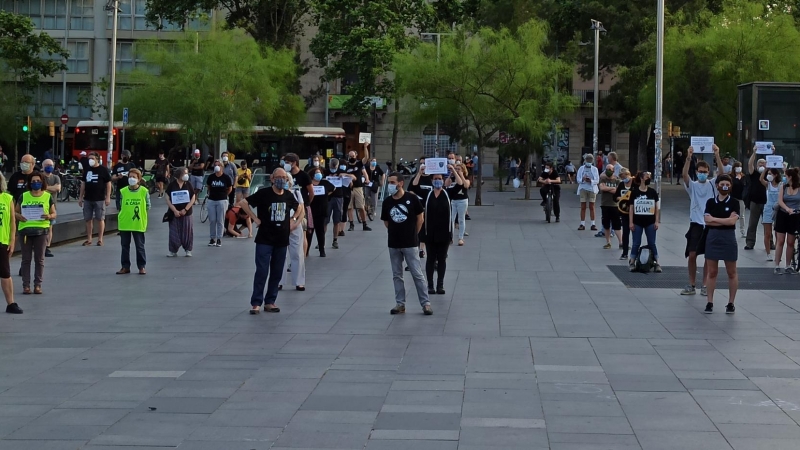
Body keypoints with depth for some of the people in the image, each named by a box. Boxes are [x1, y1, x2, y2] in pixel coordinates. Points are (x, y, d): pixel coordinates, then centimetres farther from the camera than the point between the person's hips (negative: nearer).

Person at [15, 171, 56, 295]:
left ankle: (38, 285, 9)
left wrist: (49, 216, -15)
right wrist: (19, 216, -13)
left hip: (41, 230, 0)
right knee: (26, 259, 2)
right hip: (25, 230, 0)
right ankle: (26, 285, 6)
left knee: (39, 259, 3)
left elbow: (54, 214, 7)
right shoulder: (24, 196, 6)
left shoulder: (48, 197, 5)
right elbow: (16, 212, 9)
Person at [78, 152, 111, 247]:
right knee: (88, 219, 6)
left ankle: (100, 239, 5)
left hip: (100, 199, -5)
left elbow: (108, 183, -3)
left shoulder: (103, 170, -2)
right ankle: (89, 239, 13)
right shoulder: (87, 170, 12)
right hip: (87, 199, 5)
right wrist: (80, 197, 14)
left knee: (100, 219, -1)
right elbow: (83, 184, 17)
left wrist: (108, 197, -9)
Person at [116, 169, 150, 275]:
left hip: (138, 223, -3)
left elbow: (147, 206, 2)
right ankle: (125, 266, 18)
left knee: (140, 246, 4)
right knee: (125, 246, 10)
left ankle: (141, 267, 13)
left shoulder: (144, 191, -6)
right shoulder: (123, 191, 0)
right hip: (124, 223, 3)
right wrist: (122, 216, 3)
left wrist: (140, 212, -3)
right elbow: (121, 206, 10)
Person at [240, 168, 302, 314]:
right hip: (264, 240, -5)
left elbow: (299, 208, 25)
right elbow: (244, 203, -8)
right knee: (262, 272, -7)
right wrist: (255, 219, -11)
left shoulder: (288, 196, 6)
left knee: (277, 273, 8)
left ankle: (270, 302, 17)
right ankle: (256, 303, -2)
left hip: (282, 240, 5)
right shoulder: (263, 194, -9)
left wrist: (295, 221, 11)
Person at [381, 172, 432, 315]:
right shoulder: (387, 202, 0)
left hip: (410, 244, -4)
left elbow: (420, 219, 0)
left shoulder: (412, 198, -10)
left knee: (417, 274, -3)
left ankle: (425, 303, 3)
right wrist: (395, 232, 9)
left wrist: (413, 234, 5)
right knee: (396, 275, 9)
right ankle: (400, 304, 17)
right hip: (393, 244, 4)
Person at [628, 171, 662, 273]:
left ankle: (656, 263, 3)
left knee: (652, 243, 3)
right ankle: (632, 262, 9)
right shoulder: (634, 192, -1)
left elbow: (656, 208, 6)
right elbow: (631, 208, 0)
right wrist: (631, 222, -4)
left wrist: (656, 221, 0)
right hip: (637, 222, -1)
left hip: (650, 222, 1)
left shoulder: (652, 192, 3)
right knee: (636, 243, 3)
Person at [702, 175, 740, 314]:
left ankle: (731, 303, 13)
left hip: (728, 238, -2)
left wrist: (714, 219, -11)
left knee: (732, 272, 5)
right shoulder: (710, 202, 4)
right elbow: (707, 221, -7)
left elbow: (732, 220, -15)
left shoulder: (734, 203, -2)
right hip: (712, 237, 2)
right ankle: (710, 302, 12)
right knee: (712, 272, 6)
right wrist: (725, 221, -13)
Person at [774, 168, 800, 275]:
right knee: (780, 241, 0)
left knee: (790, 243, 5)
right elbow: (780, 201, -8)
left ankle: (788, 267, 14)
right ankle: (777, 266, 2)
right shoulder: (784, 187, 1)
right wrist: (787, 209, -25)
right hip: (782, 215, 1)